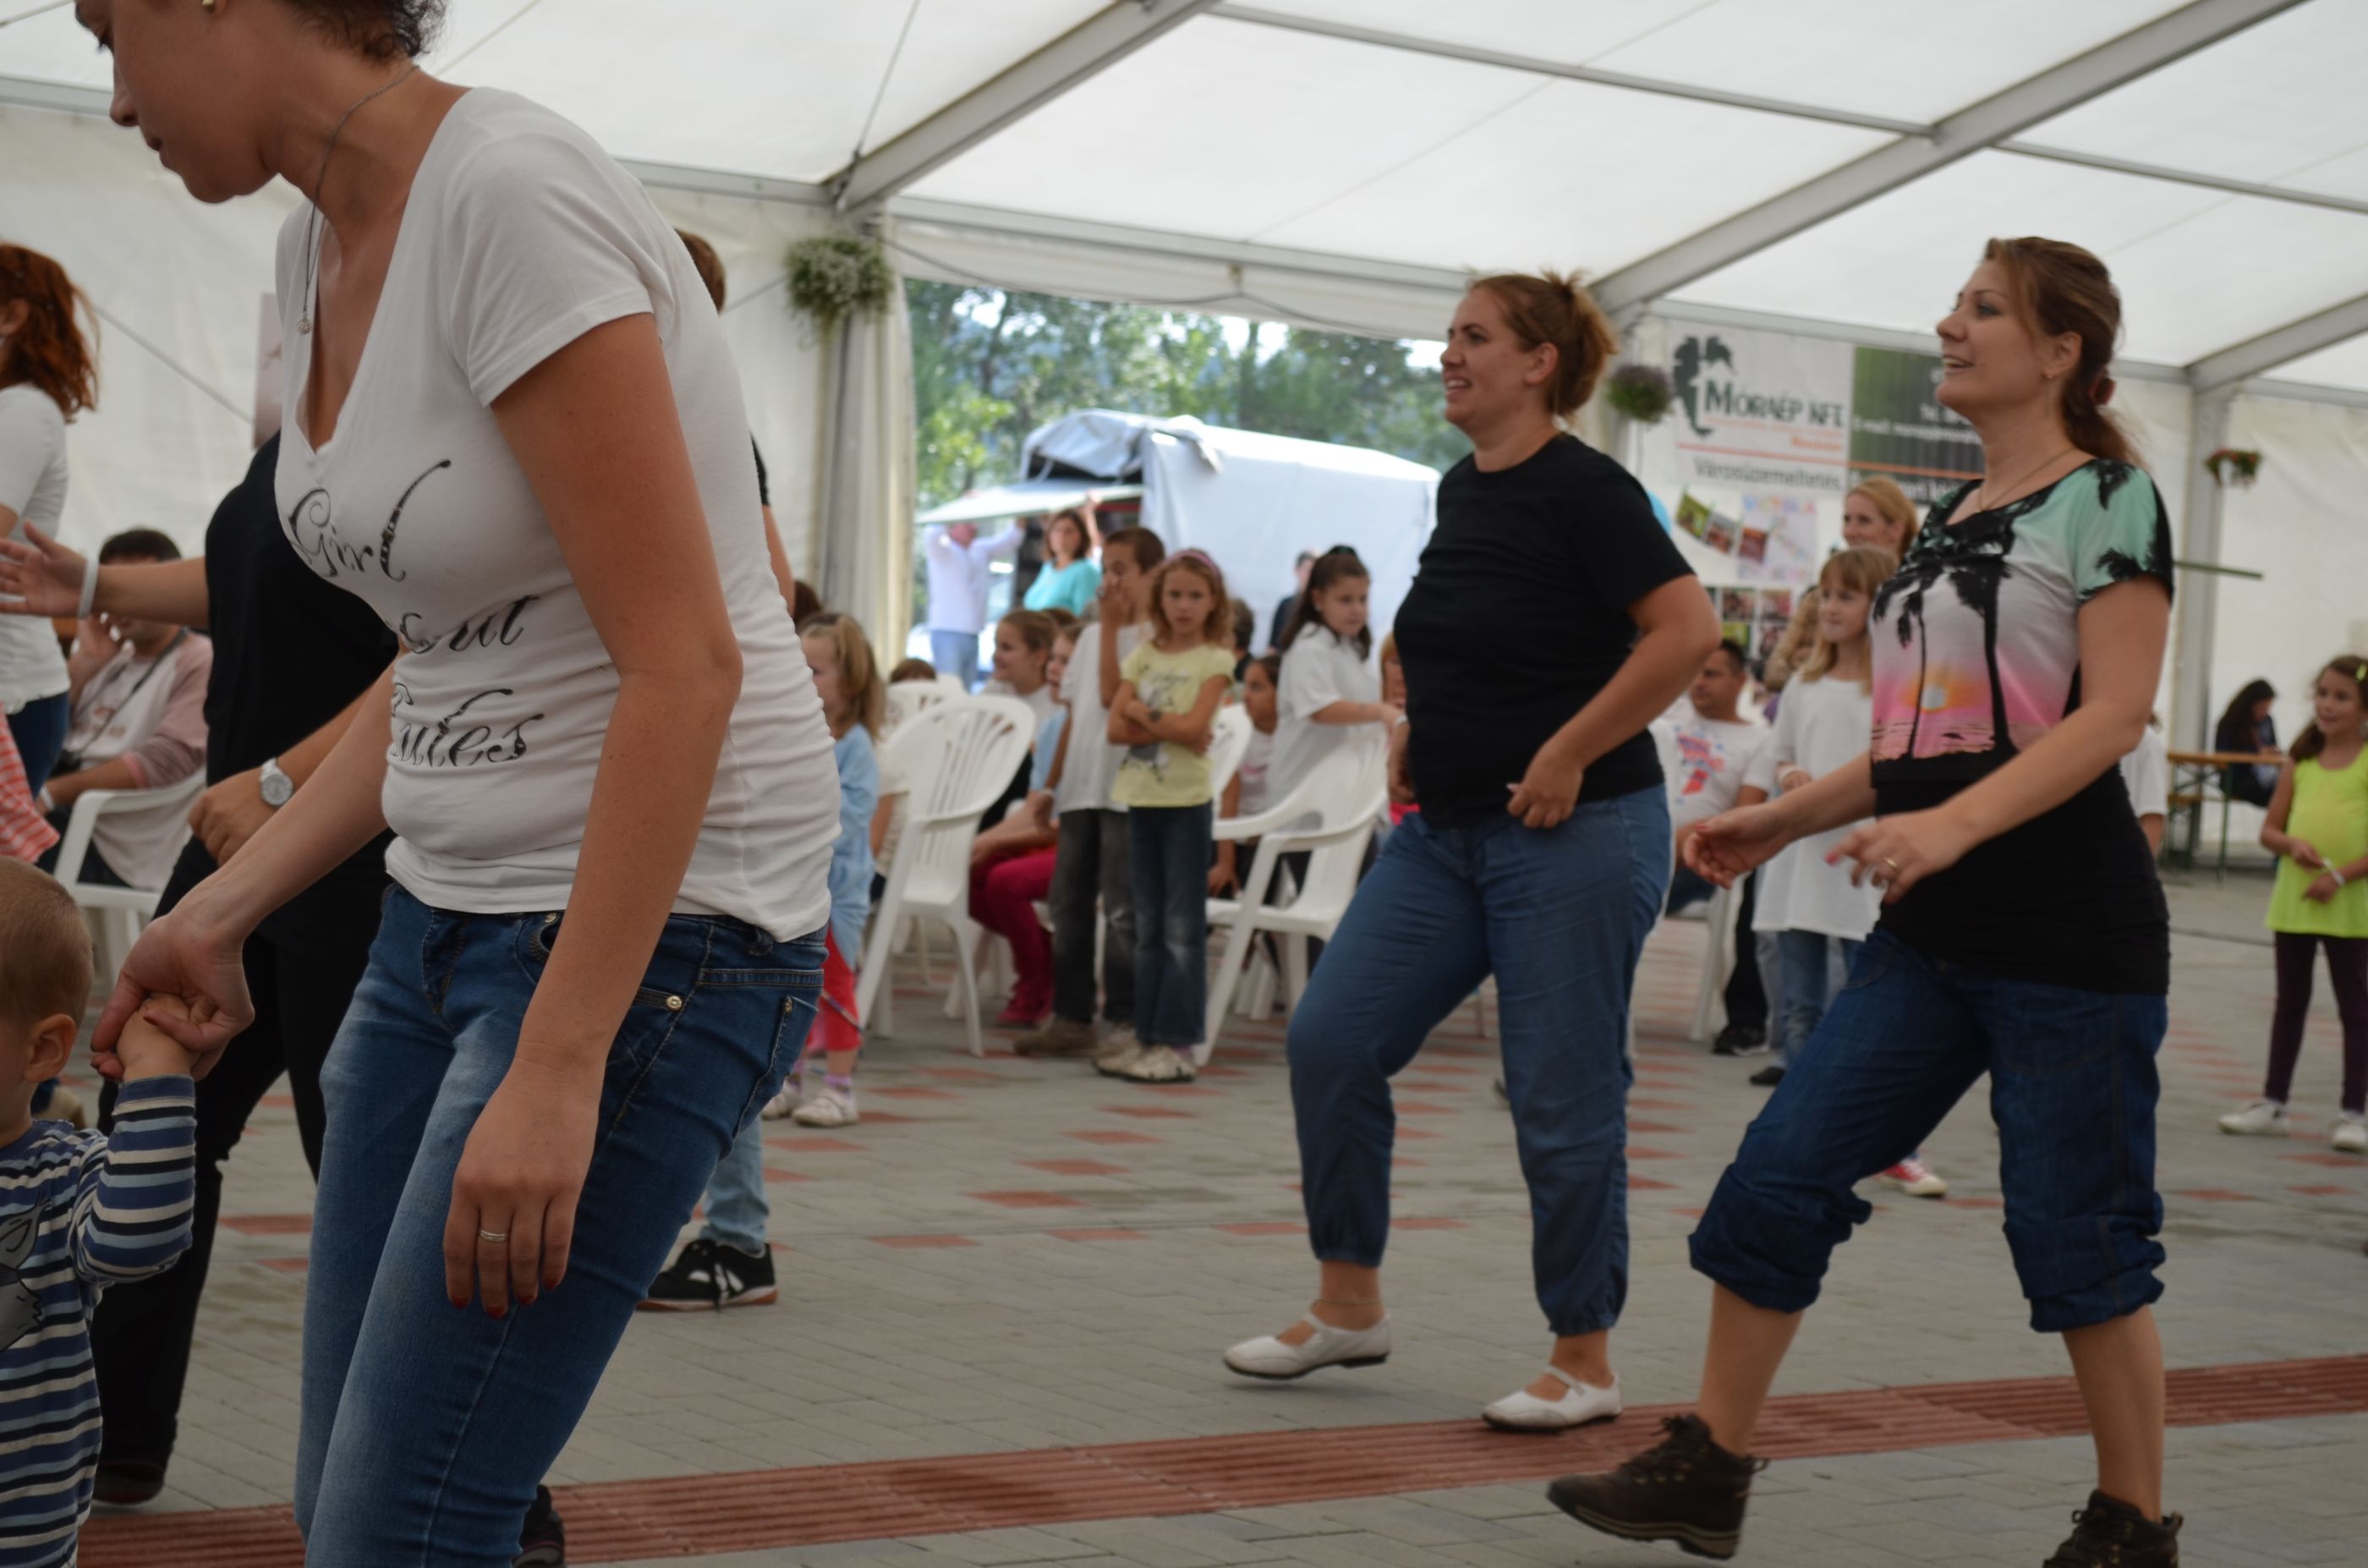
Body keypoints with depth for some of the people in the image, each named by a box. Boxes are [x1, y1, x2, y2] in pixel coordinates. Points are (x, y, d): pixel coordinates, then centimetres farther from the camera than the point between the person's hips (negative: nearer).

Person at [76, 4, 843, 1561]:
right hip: (453, 911, 9)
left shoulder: (509, 195, -20)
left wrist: (558, 1070, -23)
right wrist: (223, 909, 9)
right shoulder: (323, 250, 8)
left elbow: (684, 663, -23)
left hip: (657, 922, -9)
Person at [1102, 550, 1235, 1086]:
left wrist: (1142, 713, -6)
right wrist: (1170, 728, -12)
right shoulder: (1144, 655, 11)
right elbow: (1117, 727, 1)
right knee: (1148, 929, 9)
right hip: (1142, 798, 5)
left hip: (1187, 800, -5)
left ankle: (1178, 1045, -2)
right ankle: (1149, 1037, 13)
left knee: (1183, 928, -4)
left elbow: (1193, 726, -15)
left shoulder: (1215, 659, -2)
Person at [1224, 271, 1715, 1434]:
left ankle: (1584, 1362, 13)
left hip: (1569, 837, -8)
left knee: (1562, 1099, -2)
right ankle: (1349, 1307, 15)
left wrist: (1567, 753, -19)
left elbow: (1687, 631, -21)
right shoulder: (1461, 488, 12)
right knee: (1330, 1039, 2)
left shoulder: (1580, 488, -12)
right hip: (1446, 833, 8)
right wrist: (1417, 728, 13)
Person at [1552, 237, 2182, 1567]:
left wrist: (1955, 823, -30)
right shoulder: (1948, 522, 17)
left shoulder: (2109, 498, -5)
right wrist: (1784, 821, 13)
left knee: (2076, 1233, 0)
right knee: (1781, 1178, 0)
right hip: (1932, 936, 7)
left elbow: (2115, 711, -17)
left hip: (2072, 933, -7)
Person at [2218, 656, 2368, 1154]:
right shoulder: (2302, 761, 7)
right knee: (2290, 1001, 13)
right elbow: (2269, 831, 9)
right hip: (2293, 902, 4)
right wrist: (2292, 844, -12)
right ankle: (2272, 1104, 20)